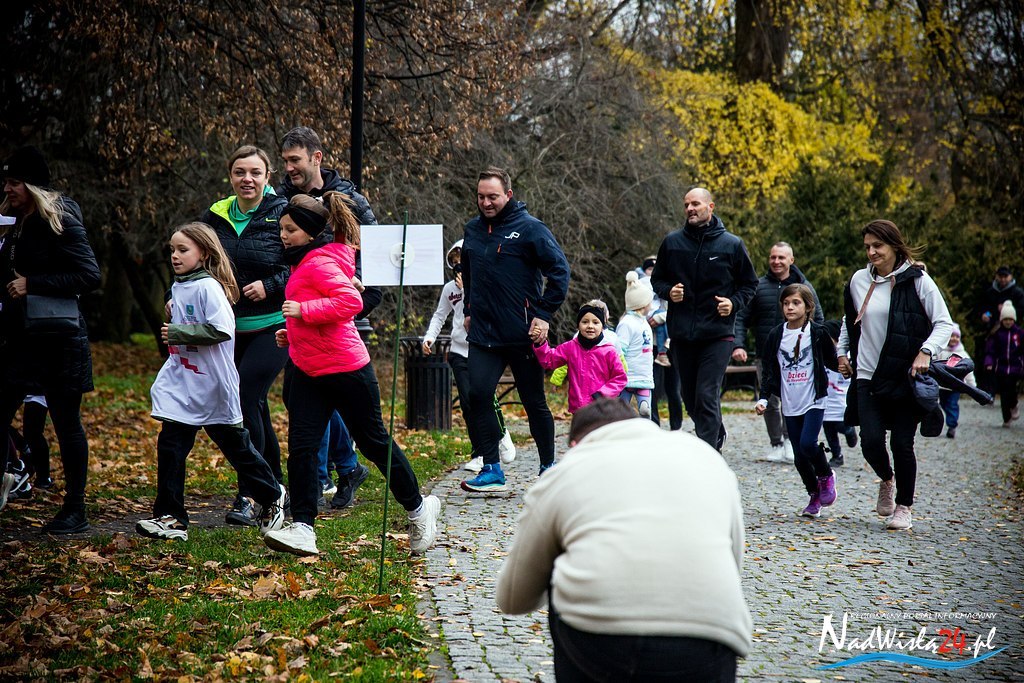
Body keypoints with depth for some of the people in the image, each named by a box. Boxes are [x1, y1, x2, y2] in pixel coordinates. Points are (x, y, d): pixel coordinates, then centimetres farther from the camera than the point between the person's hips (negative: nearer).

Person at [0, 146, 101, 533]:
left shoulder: (60, 223, -12)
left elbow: (89, 275, -20)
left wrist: (32, 284, -20)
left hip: (57, 343, -8)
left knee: (67, 424, 2)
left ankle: (75, 512, 12)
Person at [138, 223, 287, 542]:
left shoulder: (209, 288, -16)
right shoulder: (178, 287, 10)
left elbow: (221, 330, -27)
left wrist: (178, 333, -24)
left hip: (213, 386, -7)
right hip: (180, 385, 7)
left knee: (236, 446, 8)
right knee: (169, 447, -2)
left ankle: (271, 497, 30)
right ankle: (171, 518, 1)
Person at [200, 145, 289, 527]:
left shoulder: (282, 214, -8)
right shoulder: (216, 217, 6)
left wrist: (270, 286, -17)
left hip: (272, 327, -5)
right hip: (230, 329, 5)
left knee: (246, 400, -17)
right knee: (254, 409, 12)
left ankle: (247, 497, -11)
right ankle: (275, 486, 28)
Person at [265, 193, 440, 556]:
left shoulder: (320, 263, -17)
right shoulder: (305, 262, 14)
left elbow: (351, 301, -31)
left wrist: (303, 310, -27)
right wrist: (292, 334, 15)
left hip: (346, 369, -9)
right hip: (307, 370, 9)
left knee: (375, 443, 6)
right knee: (300, 448, -3)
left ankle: (418, 508, 24)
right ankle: (302, 528, -3)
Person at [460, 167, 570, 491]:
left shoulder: (529, 228, -8)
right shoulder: (473, 230, 10)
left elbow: (560, 270, -10)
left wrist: (544, 315, -14)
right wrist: (469, 310, 19)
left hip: (522, 334, -4)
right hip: (483, 334, 4)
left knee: (535, 403, 6)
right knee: (478, 395, -10)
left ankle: (549, 467, 20)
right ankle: (491, 470, -2)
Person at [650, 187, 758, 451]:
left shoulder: (732, 244, 0)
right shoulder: (672, 242, 4)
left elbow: (749, 284, 10)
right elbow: (657, 279, 15)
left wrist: (734, 303, -8)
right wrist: (668, 291, -6)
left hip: (717, 333, -3)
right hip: (681, 335, 4)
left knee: (707, 397, -12)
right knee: (690, 398, 13)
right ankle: (717, 435, 39)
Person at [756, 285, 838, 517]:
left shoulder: (818, 333, -3)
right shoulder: (776, 336, 4)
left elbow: (833, 362, 7)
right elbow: (769, 370, 5)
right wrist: (764, 398, -3)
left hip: (814, 401, -3)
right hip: (790, 404, 3)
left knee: (807, 444, -20)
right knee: (799, 456, 5)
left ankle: (826, 476, 9)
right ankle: (814, 496, 22)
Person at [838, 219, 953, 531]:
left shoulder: (917, 280, -5)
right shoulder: (859, 280, 7)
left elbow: (944, 324, -4)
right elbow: (849, 321, 25)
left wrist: (925, 352, -18)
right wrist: (842, 352, 17)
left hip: (906, 377, -3)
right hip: (868, 376, 3)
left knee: (902, 444, -2)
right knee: (871, 442, -9)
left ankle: (904, 507, 17)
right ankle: (886, 479, 25)